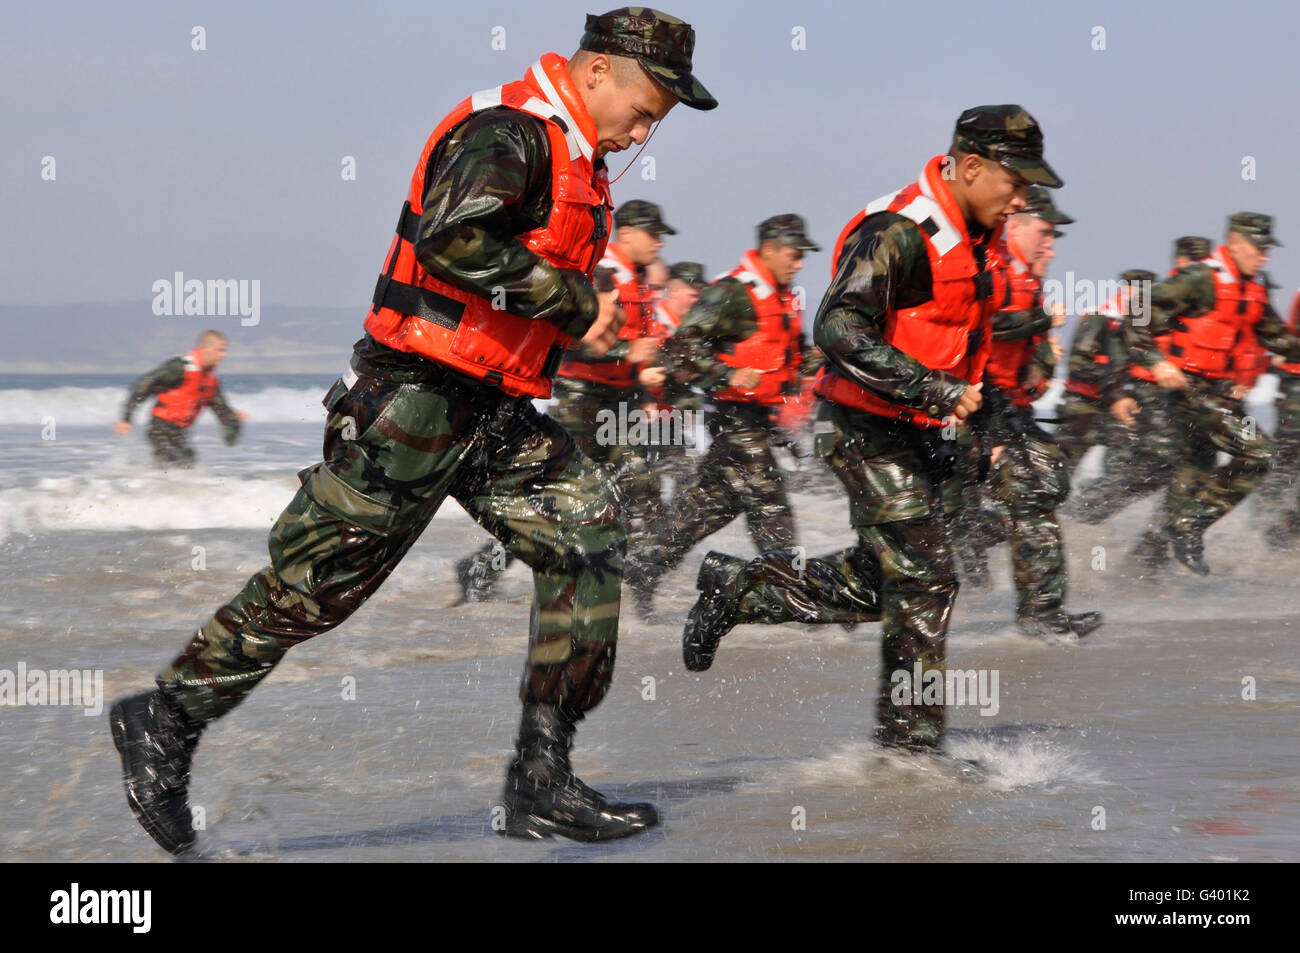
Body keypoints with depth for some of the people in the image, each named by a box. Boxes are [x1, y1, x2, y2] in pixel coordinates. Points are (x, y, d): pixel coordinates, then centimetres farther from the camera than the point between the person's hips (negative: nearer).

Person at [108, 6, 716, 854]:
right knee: (320, 577, -3)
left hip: (495, 415, 9)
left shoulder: (573, 162, 17)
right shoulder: (510, 132, -15)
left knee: (588, 536, -2)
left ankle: (542, 780, -1)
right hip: (417, 402, -9)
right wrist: (574, 303, -23)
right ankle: (166, 723, 13)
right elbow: (451, 237, -30)